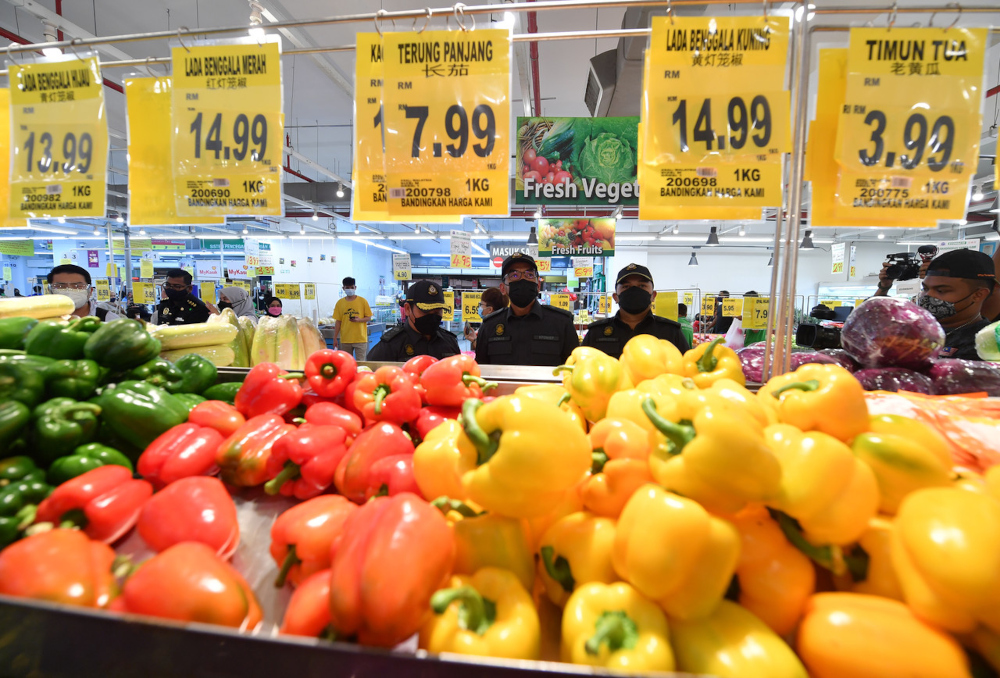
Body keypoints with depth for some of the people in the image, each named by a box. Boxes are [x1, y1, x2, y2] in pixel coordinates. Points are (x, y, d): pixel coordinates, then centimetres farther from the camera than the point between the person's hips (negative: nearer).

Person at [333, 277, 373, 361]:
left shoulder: (363, 301, 0)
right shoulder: (340, 302, 5)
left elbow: (368, 317, 3)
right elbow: (338, 321, 7)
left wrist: (358, 320, -17)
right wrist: (335, 338, 5)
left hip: (360, 338, -2)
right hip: (345, 339, 2)